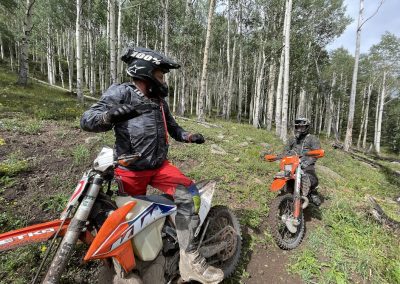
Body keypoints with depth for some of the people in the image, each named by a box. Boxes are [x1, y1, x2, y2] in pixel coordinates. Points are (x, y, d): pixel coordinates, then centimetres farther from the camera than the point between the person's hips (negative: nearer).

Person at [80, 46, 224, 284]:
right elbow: (87, 120, -14)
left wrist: (189, 136, 9)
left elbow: (171, 126, 27)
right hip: (130, 169, -5)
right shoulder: (120, 93, -7)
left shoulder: (159, 100, 15)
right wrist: (110, 115, -36)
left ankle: (189, 258, -1)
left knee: (190, 195, -11)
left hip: (159, 165, 6)